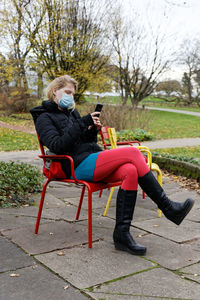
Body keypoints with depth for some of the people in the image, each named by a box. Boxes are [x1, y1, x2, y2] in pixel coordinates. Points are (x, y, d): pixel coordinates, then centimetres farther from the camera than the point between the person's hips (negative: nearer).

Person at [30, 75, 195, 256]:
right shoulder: (44, 118, 5)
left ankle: (122, 234, -24)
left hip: (94, 160, 7)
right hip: (79, 166, -7)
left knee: (130, 171, -25)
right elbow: (57, 146, -13)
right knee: (133, 153, -22)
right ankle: (167, 207, -17)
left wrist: (93, 130, 4)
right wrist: (83, 124, -15)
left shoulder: (71, 112, 26)